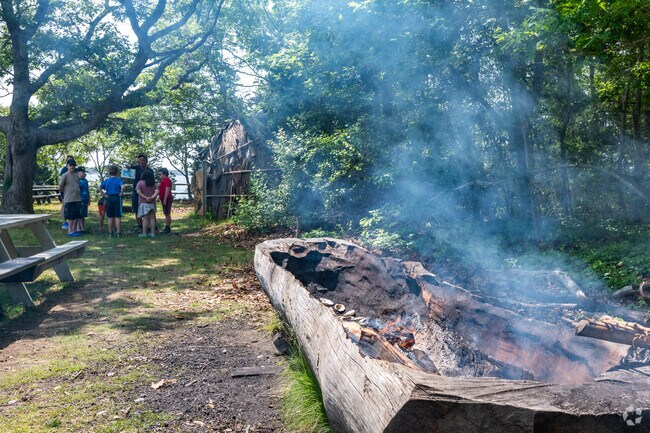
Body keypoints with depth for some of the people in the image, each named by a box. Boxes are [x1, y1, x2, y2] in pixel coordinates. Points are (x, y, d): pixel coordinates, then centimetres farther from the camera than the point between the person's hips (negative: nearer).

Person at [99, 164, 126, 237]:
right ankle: (118, 233, 0)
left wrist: (104, 195, 3)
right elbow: (122, 187, -23)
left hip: (109, 199, 3)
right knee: (118, 217, 0)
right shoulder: (118, 179, -5)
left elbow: (99, 188, 0)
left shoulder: (106, 180, 7)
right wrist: (121, 194, -10)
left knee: (110, 217, 9)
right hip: (117, 198, -3)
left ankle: (110, 233, 12)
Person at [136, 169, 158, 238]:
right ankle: (153, 233, 10)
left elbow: (138, 191, -16)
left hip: (143, 203, -3)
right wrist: (152, 197, -15)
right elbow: (157, 191, -9)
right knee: (152, 218, 8)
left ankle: (144, 233, 2)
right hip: (152, 203, 3)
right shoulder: (153, 184, 4)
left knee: (145, 218, 0)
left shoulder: (140, 183, -5)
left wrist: (146, 197, -14)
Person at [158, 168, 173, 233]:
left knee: (167, 213, -8)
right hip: (164, 199, 11)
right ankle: (167, 228, 18)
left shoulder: (166, 180, -14)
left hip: (166, 199, -11)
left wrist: (165, 200, -24)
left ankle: (168, 228, -7)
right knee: (166, 213, 13)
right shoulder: (164, 180, 20)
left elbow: (167, 190, -22)